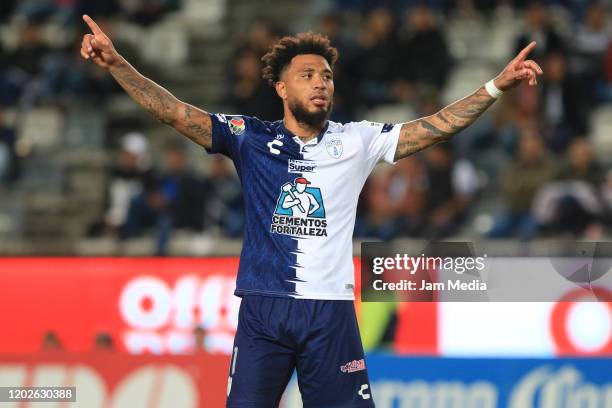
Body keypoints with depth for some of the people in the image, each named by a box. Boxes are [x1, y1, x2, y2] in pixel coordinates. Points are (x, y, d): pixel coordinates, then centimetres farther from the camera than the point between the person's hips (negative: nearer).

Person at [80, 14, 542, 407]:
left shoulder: (356, 141, 8)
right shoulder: (251, 138, 6)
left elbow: (436, 127, 5)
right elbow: (175, 111, 0)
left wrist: (498, 85, -3)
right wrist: (116, 62, -10)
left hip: (331, 311, 0)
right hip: (262, 311, 0)